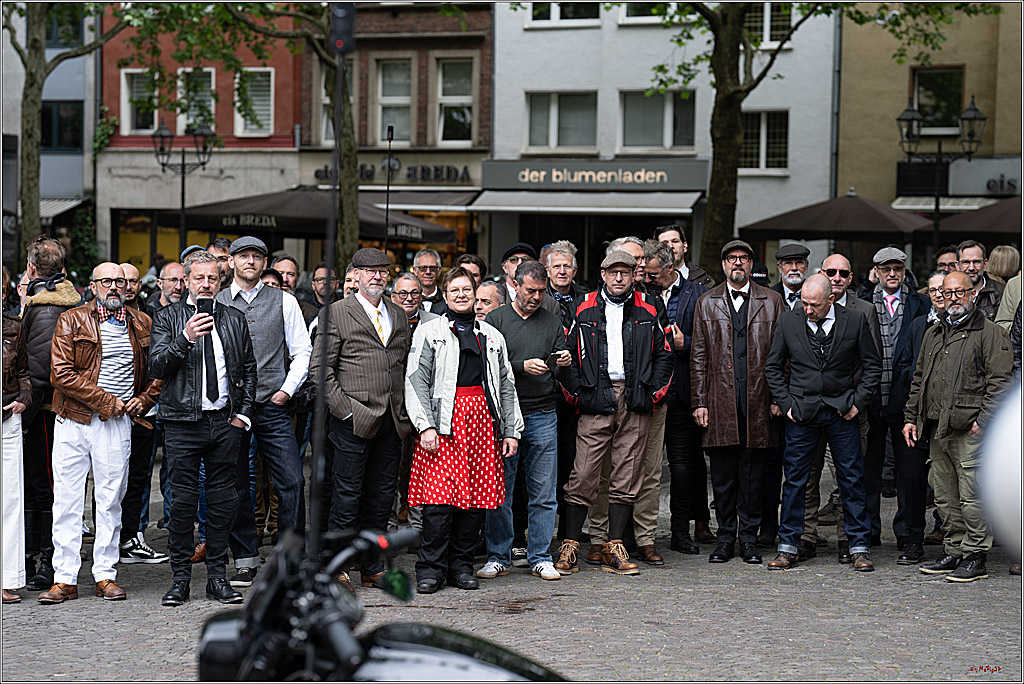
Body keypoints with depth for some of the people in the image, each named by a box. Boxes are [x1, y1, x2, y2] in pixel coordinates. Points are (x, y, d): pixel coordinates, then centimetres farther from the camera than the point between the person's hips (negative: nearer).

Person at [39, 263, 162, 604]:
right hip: (73, 420, -2)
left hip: (118, 422, 2)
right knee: (66, 500, -1)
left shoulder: (141, 324, 11)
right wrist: (106, 400, -11)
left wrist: (144, 399, 3)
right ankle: (64, 579, 4)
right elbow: (61, 372, -9)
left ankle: (105, 575, 13)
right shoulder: (71, 321, 1)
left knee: (110, 501, 5)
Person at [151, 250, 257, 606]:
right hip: (183, 422, -2)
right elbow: (156, 366, -7)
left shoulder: (235, 319, 11)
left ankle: (217, 576, 13)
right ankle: (180, 578, 8)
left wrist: (244, 413, 6)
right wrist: (186, 339, -21)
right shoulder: (168, 318, 3)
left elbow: (249, 369, 15)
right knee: (183, 500, -2)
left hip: (225, 422, 3)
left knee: (223, 499, 4)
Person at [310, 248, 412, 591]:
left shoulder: (399, 315, 16)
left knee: (382, 496, 9)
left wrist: (404, 412, 7)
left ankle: (373, 568, 17)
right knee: (348, 494, -3)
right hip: (355, 419, -5)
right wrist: (344, 408, -11)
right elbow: (319, 368, -5)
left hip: (391, 421, 5)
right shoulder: (336, 313, -1)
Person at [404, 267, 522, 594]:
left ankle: (461, 566, 12)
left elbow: (506, 386, 18)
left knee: (477, 495, 2)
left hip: (483, 420, 4)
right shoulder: (429, 332, 6)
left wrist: (511, 431, 11)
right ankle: (430, 568, -1)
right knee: (439, 497, -10)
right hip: (444, 422, -4)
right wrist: (425, 426, -12)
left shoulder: (492, 336, 18)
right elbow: (416, 381, -2)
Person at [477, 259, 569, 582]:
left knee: (543, 494, 2)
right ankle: (498, 556, 12)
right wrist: (522, 367, -17)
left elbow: (559, 375, 10)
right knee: (499, 491, 1)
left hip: (543, 417, 2)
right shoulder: (496, 319, 4)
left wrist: (562, 365, -12)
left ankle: (540, 558, 11)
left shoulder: (552, 323, 12)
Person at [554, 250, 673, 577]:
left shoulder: (647, 310, 10)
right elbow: (567, 352, 6)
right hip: (596, 401, -2)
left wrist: (654, 393, 3)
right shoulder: (585, 309, 5)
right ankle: (569, 547, 3)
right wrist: (576, 393, -2)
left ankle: (614, 550, 9)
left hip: (636, 405, 2)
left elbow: (663, 354, 12)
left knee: (626, 479, 4)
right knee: (583, 477, -5)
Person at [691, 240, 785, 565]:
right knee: (722, 474, 4)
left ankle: (749, 538, 13)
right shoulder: (706, 303, 10)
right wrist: (699, 401, 1)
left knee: (752, 474, 3)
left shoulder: (772, 302, 8)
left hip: (758, 401, 0)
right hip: (720, 401, 1)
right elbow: (698, 356, 8)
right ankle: (726, 538, 13)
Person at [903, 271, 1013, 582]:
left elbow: (1000, 381, -8)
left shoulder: (991, 333, -1)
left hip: (970, 429, -7)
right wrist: (911, 417, 16)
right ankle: (953, 552, 21)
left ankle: (975, 558, 1)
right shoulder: (933, 334, 20)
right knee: (945, 496, 11)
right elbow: (919, 379, 24)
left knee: (972, 497, -6)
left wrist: (983, 420, -15)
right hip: (936, 429, 7)